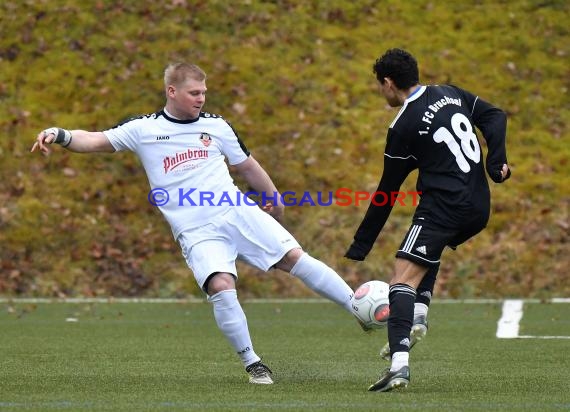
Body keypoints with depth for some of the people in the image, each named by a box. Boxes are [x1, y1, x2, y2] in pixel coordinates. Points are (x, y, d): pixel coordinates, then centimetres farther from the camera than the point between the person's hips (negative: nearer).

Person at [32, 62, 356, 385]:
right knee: (221, 286, -25)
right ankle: (253, 364, -10)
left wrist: (274, 198, 30)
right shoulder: (144, 129, 4)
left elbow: (247, 165, 23)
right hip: (197, 234, -2)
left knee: (295, 258, -9)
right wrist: (60, 135, -20)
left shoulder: (217, 126, 11)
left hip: (237, 213, 2)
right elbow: (95, 141, -2)